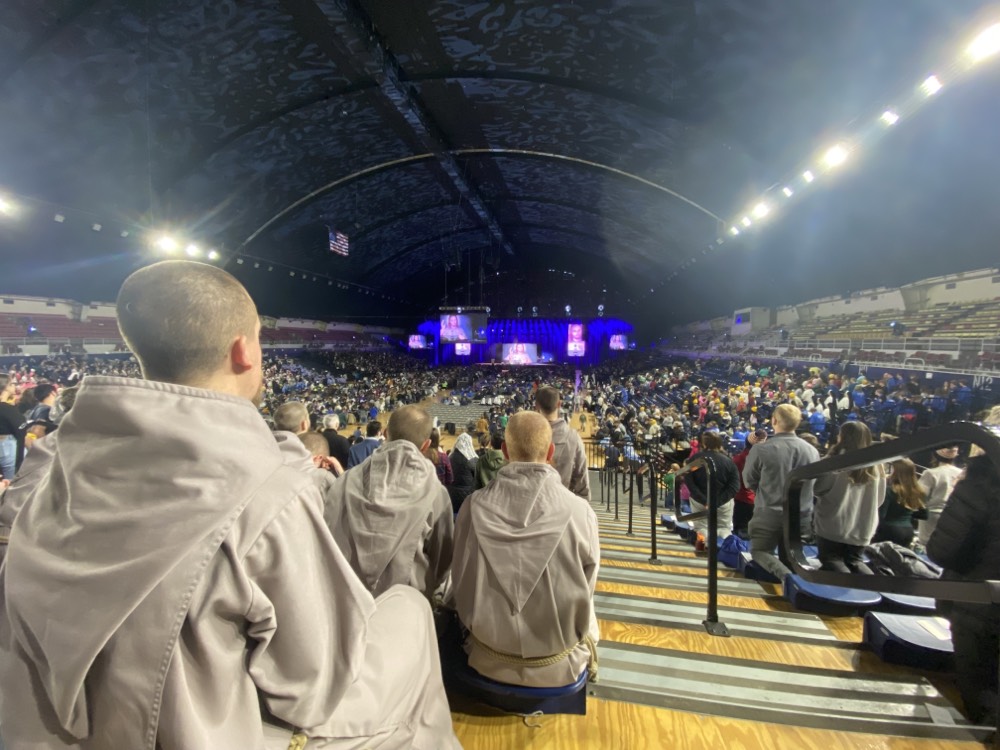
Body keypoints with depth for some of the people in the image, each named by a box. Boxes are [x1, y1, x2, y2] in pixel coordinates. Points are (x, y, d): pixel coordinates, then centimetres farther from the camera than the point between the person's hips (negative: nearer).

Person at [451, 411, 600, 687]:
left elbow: (462, 584, -5)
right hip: (559, 665, 0)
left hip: (490, 661, 1)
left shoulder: (474, 507, -19)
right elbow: (585, 589, -7)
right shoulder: (579, 512, -23)